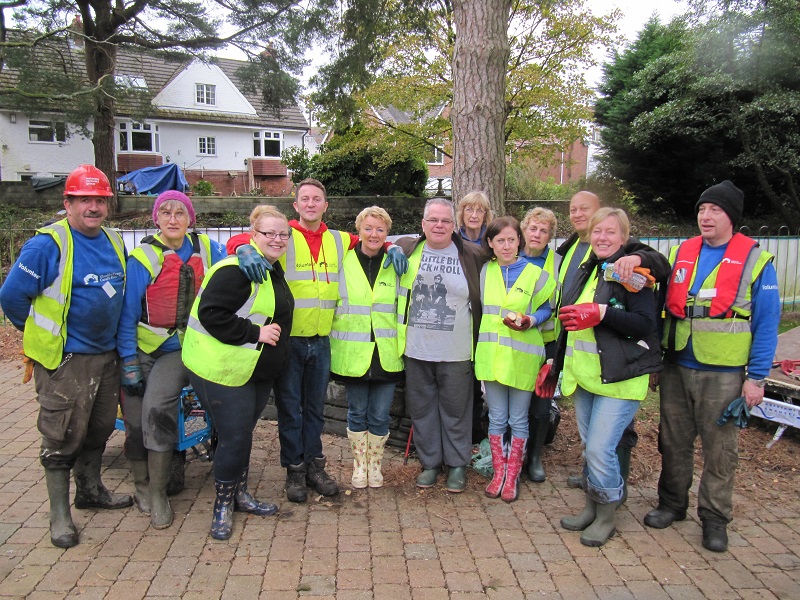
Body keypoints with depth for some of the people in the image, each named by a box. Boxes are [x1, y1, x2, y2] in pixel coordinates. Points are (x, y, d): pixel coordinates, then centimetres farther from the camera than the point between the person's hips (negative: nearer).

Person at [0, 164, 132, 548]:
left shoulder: (114, 240, 6)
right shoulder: (48, 244, -15)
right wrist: (41, 333, -2)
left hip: (106, 355, 7)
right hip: (65, 360, -7)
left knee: (99, 430, 19)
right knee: (63, 439, 3)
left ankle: (90, 491, 39)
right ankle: (60, 515, 18)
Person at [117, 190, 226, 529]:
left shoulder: (204, 248, 1)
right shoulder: (143, 258, -6)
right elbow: (127, 314, -5)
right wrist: (129, 363, -8)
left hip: (180, 350, 0)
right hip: (141, 349, 0)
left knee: (157, 409, -21)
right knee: (135, 420, 4)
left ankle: (157, 493, -4)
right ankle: (142, 485, 30)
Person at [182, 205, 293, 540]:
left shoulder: (273, 268, 12)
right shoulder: (236, 270, -19)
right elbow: (211, 314, -26)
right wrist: (255, 332, -24)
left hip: (258, 371, 9)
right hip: (223, 370, -9)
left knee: (243, 434, 18)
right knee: (234, 438, -4)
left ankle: (239, 495, 34)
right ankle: (222, 506, 16)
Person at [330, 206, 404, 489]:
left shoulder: (395, 265, 5)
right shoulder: (344, 264, 0)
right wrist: (334, 347, 2)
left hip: (386, 355, 1)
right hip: (353, 355, -1)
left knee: (380, 416, 7)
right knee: (357, 414, 11)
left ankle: (375, 465, 27)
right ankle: (359, 465, 28)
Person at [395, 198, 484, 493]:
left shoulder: (472, 255, -1)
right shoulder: (406, 249, 1)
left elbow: (480, 299, 9)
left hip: (456, 352, -2)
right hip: (416, 349, 2)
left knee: (455, 409, 9)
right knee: (421, 408, 12)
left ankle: (457, 464, 25)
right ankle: (430, 462, 28)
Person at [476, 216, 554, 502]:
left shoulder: (535, 274, -5)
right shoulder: (484, 271, 4)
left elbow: (547, 307, 4)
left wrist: (530, 321, -13)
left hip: (522, 356, -2)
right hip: (491, 355, 2)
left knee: (518, 420, 8)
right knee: (497, 419, 11)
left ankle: (513, 475, 22)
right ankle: (498, 472, 24)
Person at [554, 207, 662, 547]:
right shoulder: (586, 271, 14)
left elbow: (645, 324, -18)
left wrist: (601, 313, -28)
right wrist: (557, 361, 24)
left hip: (618, 378, -7)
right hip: (584, 375, 7)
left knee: (600, 448, -7)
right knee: (588, 446, 14)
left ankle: (606, 516, 13)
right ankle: (591, 506, 30)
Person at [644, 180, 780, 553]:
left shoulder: (755, 260, -4)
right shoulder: (680, 254, 7)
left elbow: (767, 323, -4)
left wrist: (756, 377, -8)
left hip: (723, 373, -4)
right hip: (676, 368, 4)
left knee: (720, 448, 7)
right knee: (673, 441, 14)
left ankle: (714, 518, 23)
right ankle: (672, 504, 31)